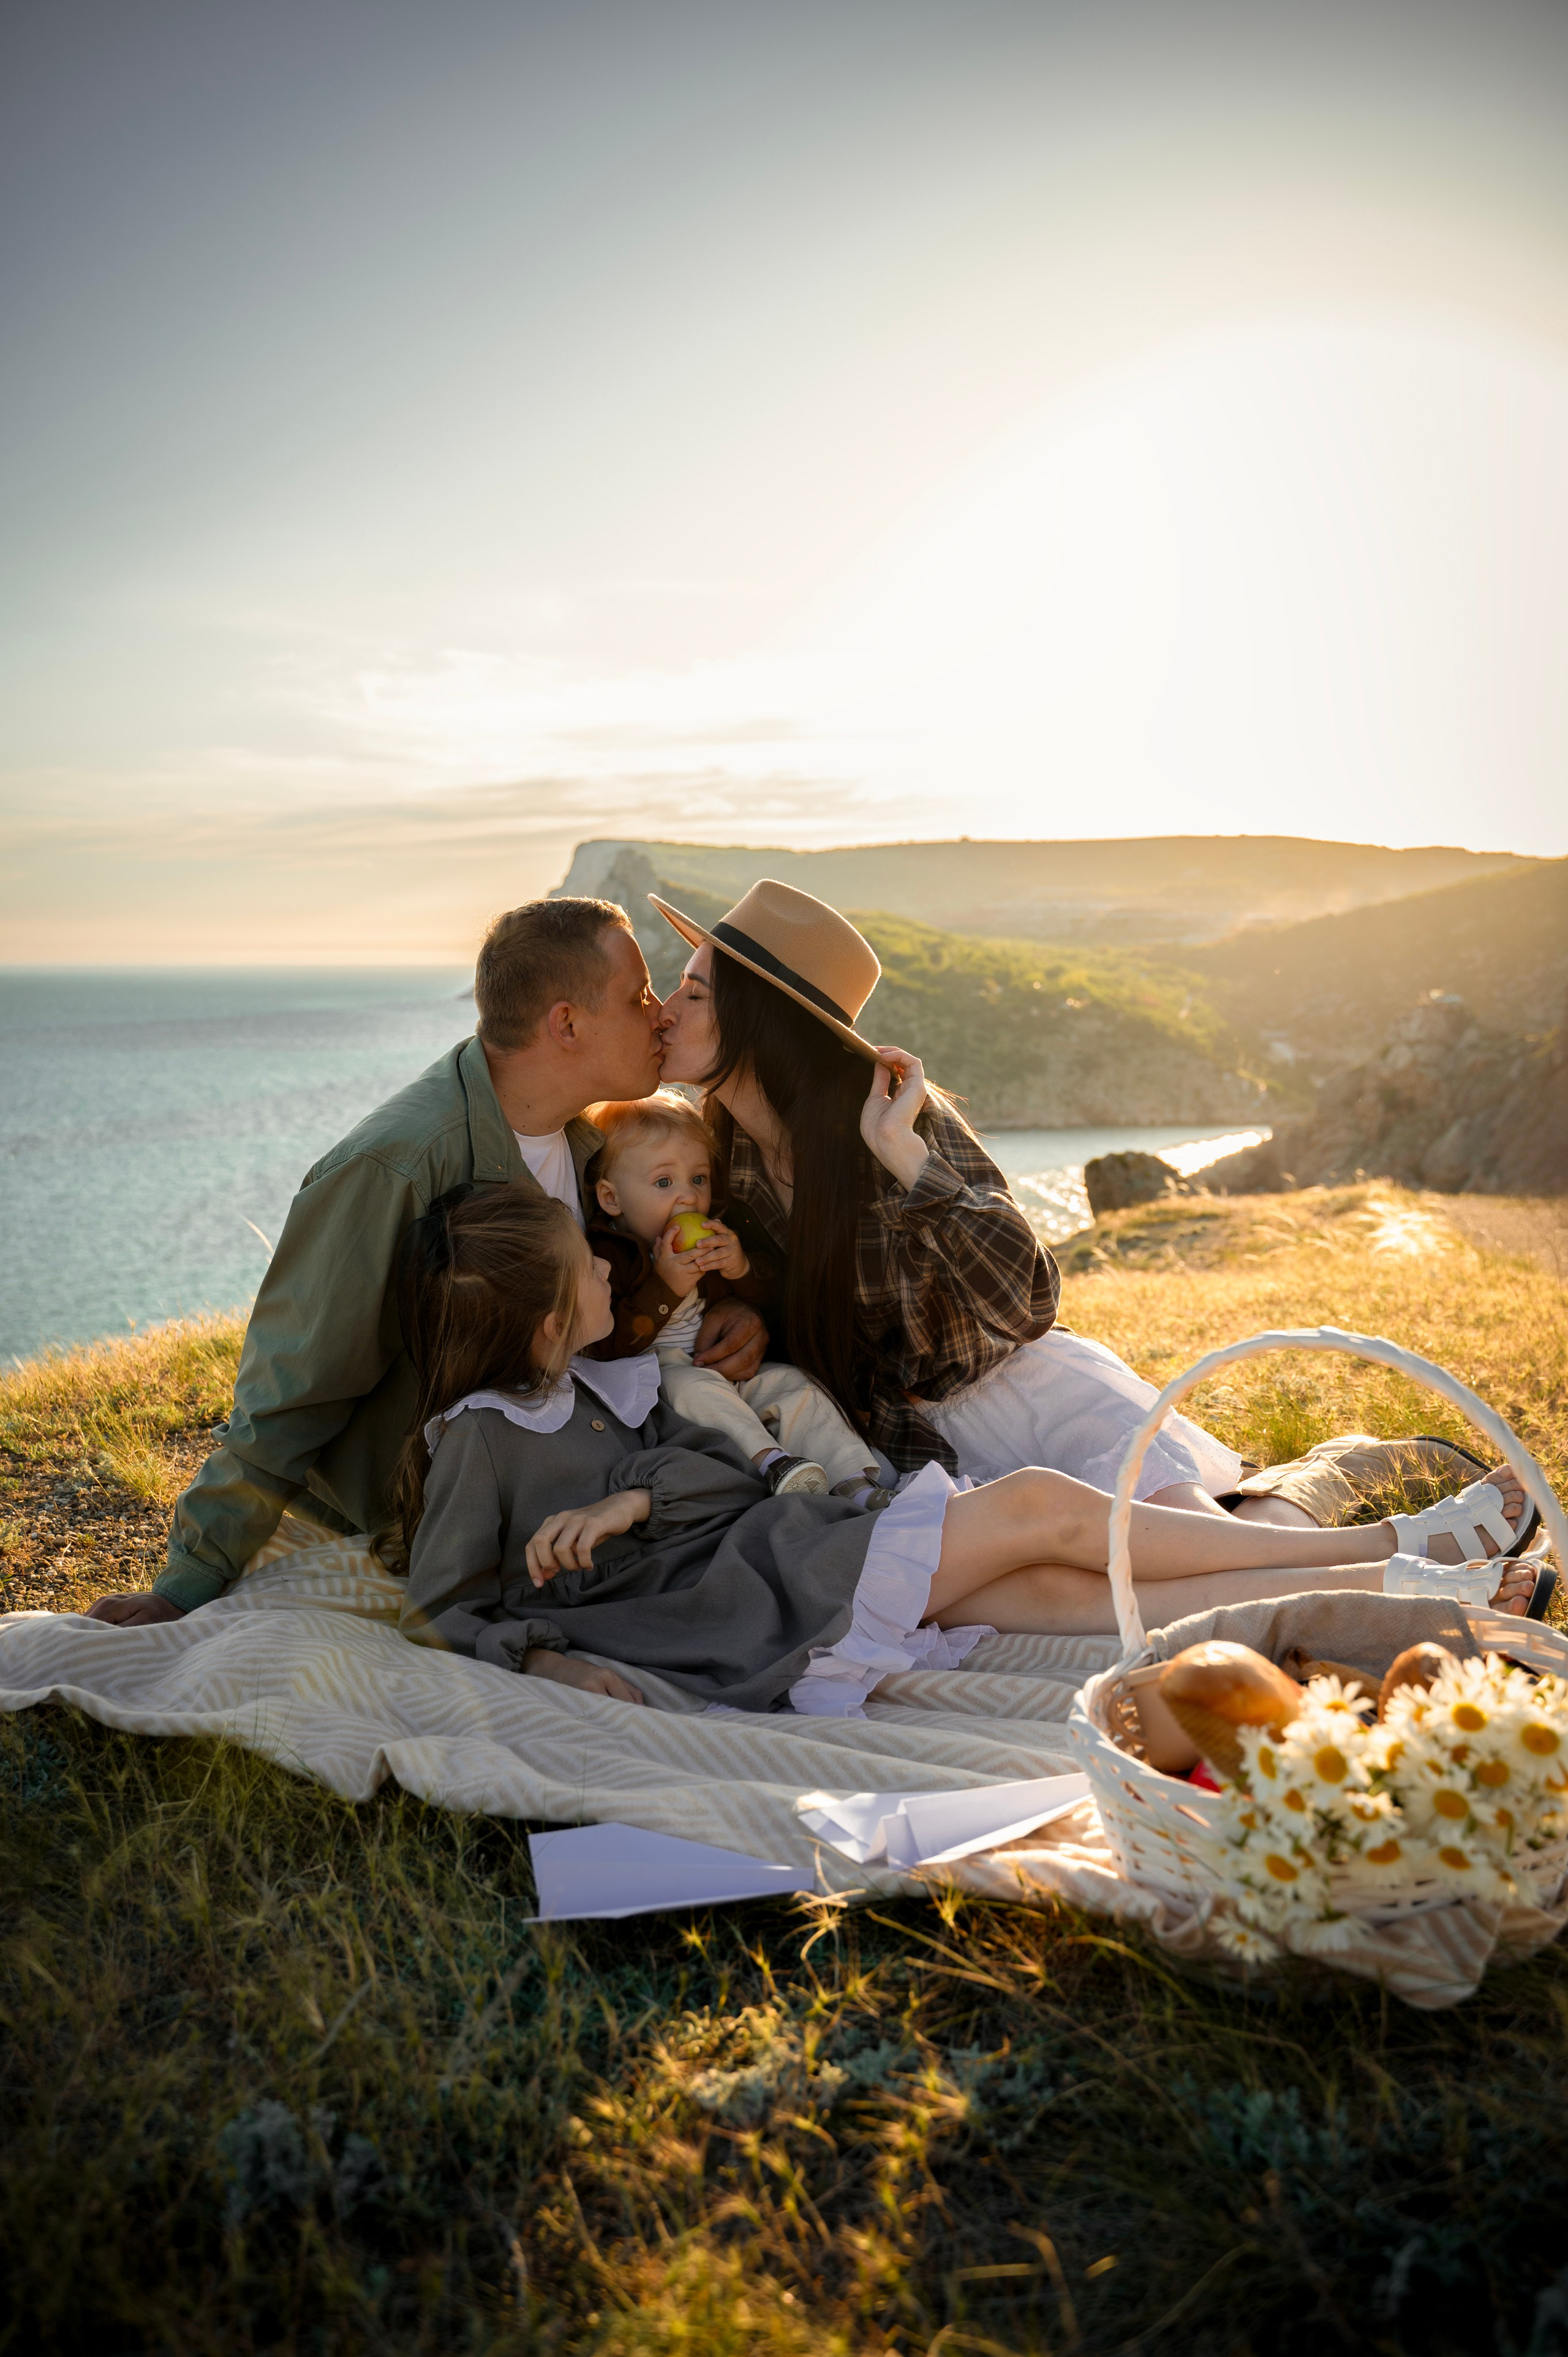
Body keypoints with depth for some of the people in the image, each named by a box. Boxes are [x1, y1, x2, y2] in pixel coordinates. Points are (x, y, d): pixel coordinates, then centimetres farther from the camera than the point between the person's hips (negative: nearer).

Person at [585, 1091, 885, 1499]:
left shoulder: (714, 1237, 10)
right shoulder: (605, 1255, -10)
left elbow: (773, 1293, 12)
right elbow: (601, 1346, -22)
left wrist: (743, 1269, -12)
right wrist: (665, 1288, -28)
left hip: (728, 1371, 6)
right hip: (655, 1373, -6)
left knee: (795, 1385, -12)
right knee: (691, 1386, -36)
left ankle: (858, 1486, -20)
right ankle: (770, 1460, -40)